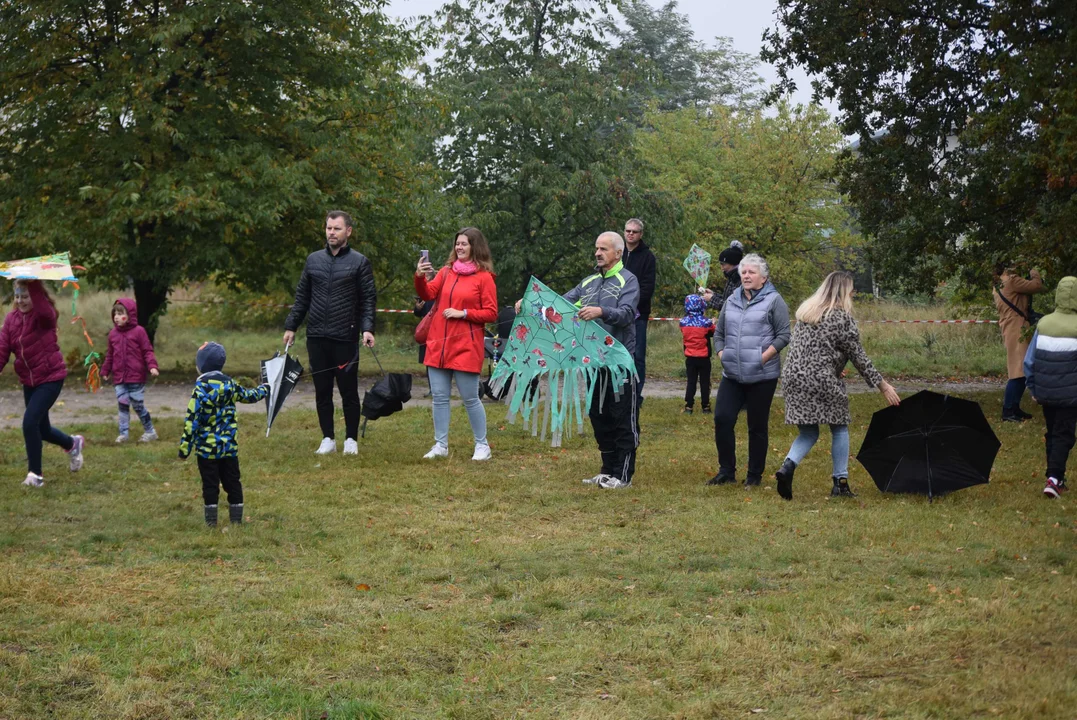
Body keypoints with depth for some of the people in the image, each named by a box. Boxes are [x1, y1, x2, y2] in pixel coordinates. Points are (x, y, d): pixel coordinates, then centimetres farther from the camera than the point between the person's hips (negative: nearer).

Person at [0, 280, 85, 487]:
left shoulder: (45, 315, -15)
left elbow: (42, 306, -40)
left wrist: (33, 282, -53)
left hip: (50, 378, -7)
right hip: (29, 380, 7)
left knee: (30, 422, -18)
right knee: (41, 429, 15)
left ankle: (35, 473, -4)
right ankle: (72, 444, 45)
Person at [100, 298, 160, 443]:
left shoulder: (139, 331, -6)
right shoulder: (113, 334, 8)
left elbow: (147, 351, -6)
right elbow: (110, 355, 17)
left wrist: (152, 366, -18)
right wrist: (105, 370, 18)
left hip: (136, 377, -4)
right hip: (119, 378, 4)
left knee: (138, 405, 0)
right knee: (122, 405, 3)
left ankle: (150, 431, 15)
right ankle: (123, 433, 8)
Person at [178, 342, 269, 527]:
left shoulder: (201, 388, -15)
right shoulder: (230, 384, 2)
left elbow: (192, 420, -17)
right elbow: (249, 395, 21)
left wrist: (185, 447, -14)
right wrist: (265, 389, 43)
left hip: (207, 447, -5)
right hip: (229, 446, 5)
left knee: (210, 485, 4)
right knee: (232, 482, 12)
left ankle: (211, 521, 7)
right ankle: (236, 519, 17)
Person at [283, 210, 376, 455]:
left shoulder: (359, 262, 0)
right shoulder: (313, 260, 10)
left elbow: (368, 299, -3)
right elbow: (302, 297, 15)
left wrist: (367, 328, -16)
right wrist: (291, 326, 10)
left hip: (345, 338, -3)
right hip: (316, 338, 3)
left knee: (349, 391, 3)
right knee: (322, 391, 7)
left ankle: (351, 439, 14)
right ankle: (328, 439, 16)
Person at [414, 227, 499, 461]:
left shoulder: (484, 277, -3)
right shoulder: (446, 272, 11)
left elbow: (491, 314, -5)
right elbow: (428, 295, 0)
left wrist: (463, 313, -15)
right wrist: (420, 277, -18)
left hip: (466, 347, -5)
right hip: (438, 343, 5)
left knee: (470, 398, -1)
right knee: (439, 397, 7)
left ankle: (482, 445, 11)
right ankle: (440, 445, 15)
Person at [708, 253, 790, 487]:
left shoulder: (773, 301, -2)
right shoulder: (732, 301, 14)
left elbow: (783, 335, -7)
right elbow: (719, 333, 21)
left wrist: (763, 357, -14)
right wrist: (721, 355, 6)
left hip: (762, 376, -5)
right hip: (732, 375, 5)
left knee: (757, 426, 3)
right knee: (722, 419, -4)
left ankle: (755, 475, 14)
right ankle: (726, 471, 9)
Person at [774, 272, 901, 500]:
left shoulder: (805, 311, 13)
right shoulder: (843, 319, -7)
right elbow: (859, 358, -5)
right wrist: (883, 386, 2)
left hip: (793, 378, 6)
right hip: (823, 383, -6)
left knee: (808, 432, 13)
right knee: (839, 428, 12)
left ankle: (788, 466, -13)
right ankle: (841, 482, 13)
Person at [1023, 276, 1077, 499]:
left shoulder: (1043, 324, -1)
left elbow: (1029, 361, 4)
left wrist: (1033, 388, 14)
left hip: (1045, 394, 4)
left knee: (1051, 434, 18)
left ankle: (1056, 478, 23)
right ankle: (1054, 478, -11)